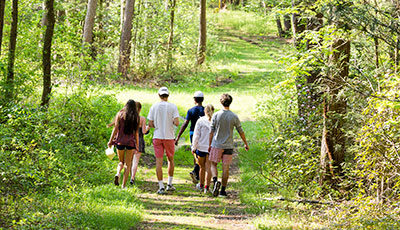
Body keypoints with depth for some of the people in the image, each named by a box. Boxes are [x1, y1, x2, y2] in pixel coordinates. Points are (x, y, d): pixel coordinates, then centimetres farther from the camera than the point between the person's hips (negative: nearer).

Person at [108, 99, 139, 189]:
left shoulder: (120, 114, 1)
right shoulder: (136, 117, 3)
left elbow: (116, 128, -3)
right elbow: (136, 132, 3)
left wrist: (111, 140, 1)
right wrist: (137, 145, 9)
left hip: (120, 140, 0)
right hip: (131, 142, 0)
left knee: (121, 162, 18)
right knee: (128, 164, 6)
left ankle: (118, 174, -12)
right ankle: (124, 185, 1)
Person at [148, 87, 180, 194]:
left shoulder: (154, 107, -1)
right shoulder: (173, 107, -5)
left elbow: (150, 124, -1)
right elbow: (176, 123, -13)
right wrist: (173, 122, 9)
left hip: (157, 137, 0)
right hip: (169, 137, 0)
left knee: (159, 162, 0)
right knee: (170, 160, 17)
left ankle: (161, 187, -4)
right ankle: (169, 184, 19)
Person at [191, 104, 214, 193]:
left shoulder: (200, 121, -6)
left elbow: (196, 135, -5)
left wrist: (194, 147, 1)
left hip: (201, 147, 0)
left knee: (202, 167, 15)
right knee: (208, 168, 5)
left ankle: (201, 185, 29)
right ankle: (207, 187, 1)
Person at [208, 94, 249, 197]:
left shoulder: (216, 115, -6)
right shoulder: (234, 117, -3)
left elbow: (212, 131, -2)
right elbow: (240, 131, 3)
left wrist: (209, 145, 7)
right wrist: (246, 144, 15)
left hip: (216, 145, -1)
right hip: (228, 146, 1)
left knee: (213, 164, 11)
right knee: (225, 168, 5)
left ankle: (215, 181, -15)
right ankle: (223, 190, 7)